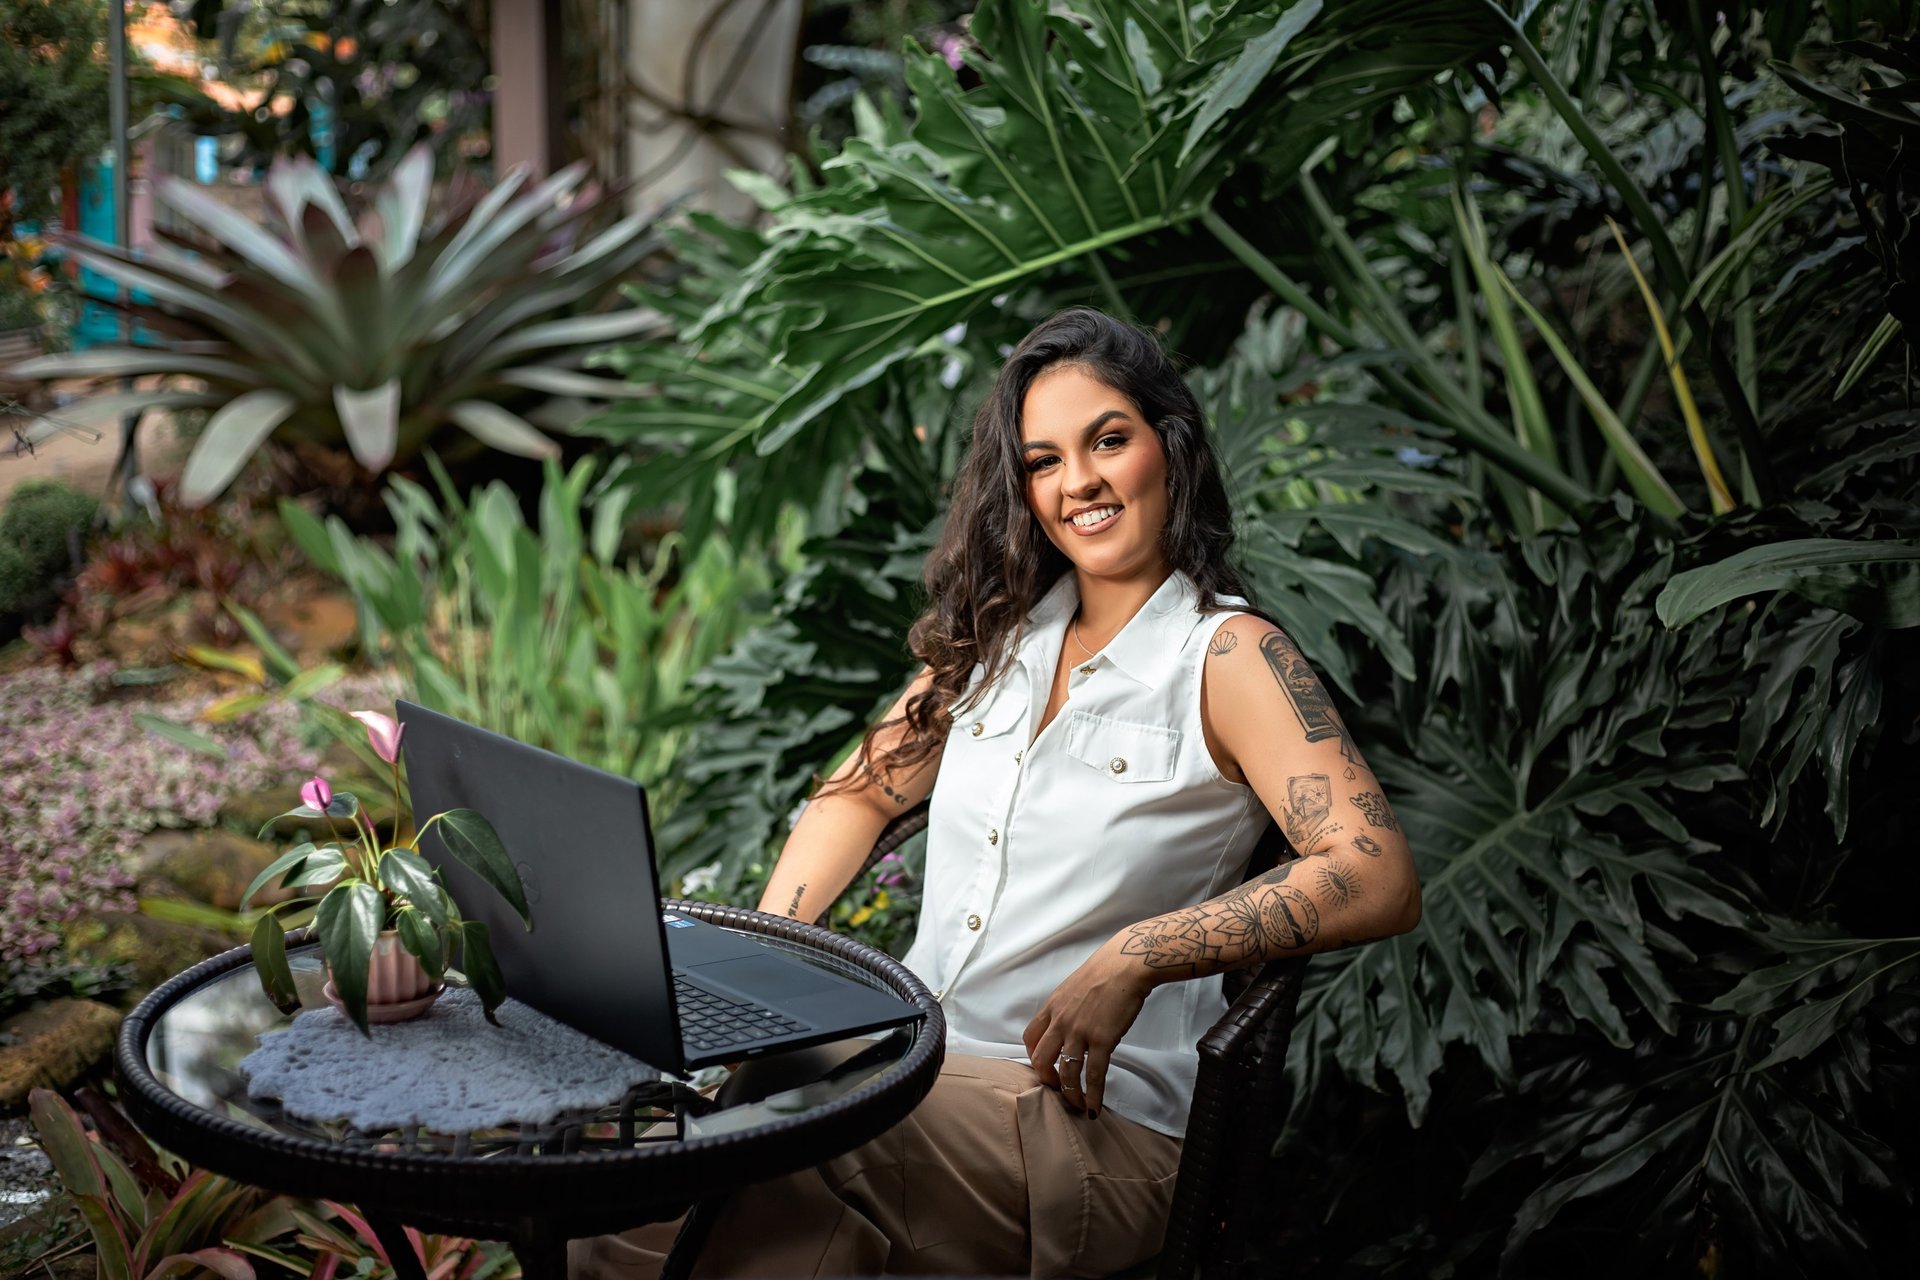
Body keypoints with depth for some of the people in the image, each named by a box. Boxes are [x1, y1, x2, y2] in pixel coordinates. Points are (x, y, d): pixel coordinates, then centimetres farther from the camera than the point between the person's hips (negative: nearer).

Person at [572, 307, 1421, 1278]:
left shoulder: (1228, 654, -7)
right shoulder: (1002, 632, 14)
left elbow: (1380, 880, -18)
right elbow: (862, 793, 21)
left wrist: (1132, 959, -25)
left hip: (1089, 1112, -5)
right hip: (913, 1056, 6)